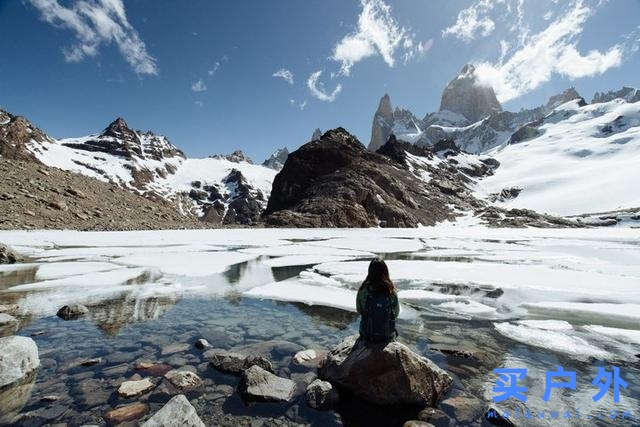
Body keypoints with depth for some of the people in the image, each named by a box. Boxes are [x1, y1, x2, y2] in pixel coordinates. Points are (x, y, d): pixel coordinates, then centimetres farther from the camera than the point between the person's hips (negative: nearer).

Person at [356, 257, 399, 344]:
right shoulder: (391, 292, -18)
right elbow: (396, 313, -2)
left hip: (366, 337, 0)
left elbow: (359, 310, -1)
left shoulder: (363, 290, -18)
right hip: (388, 336, 0)